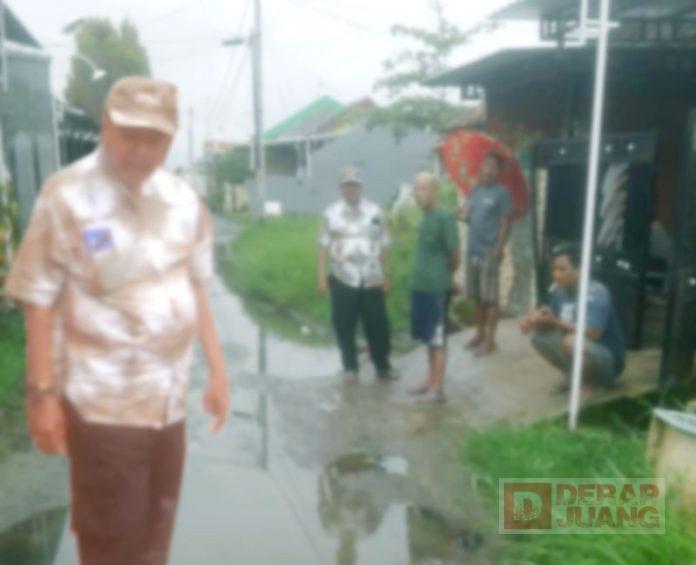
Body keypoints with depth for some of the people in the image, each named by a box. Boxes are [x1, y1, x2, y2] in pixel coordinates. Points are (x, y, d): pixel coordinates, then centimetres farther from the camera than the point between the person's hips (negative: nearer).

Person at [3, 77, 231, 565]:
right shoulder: (66, 197, -13)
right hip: (102, 402, -5)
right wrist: (41, 392, -13)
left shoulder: (183, 200, 3)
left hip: (169, 398, 5)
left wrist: (217, 369, 9)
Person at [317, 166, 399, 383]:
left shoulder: (375, 212, 4)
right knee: (344, 325, 5)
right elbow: (324, 246, 1)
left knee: (378, 324, 6)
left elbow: (383, 246, 7)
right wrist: (321, 276, -3)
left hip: (371, 279, 1)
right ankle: (350, 367, 20)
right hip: (342, 279, 0)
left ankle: (383, 366, 22)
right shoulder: (331, 213, 2)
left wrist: (386, 275, 7)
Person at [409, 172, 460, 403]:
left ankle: (438, 389, 7)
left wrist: (449, 278, 4)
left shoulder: (444, 217, -15)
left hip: (437, 288, -8)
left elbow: (455, 254, -11)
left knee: (438, 339, -1)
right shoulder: (425, 217, 11)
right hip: (421, 286, 8)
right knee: (428, 338, 16)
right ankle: (430, 381, 27)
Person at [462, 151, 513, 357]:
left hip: (489, 252, -7)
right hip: (473, 250, 7)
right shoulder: (475, 190, 12)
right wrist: (464, 215, -4)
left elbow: (505, 223, -9)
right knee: (476, 297, 14)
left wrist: (498, 250, -16)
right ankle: (479, 333, 26)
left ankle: (490, 339, 7)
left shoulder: (501, 192, -7)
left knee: (490, 298, -1)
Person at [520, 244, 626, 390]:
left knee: (572, 341, -35)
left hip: (608, 360, -8)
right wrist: (534, 320, -18)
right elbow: (550, 324, 4)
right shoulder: (558, 289, -2)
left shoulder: (595, 293, -24)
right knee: (537, 334, 0)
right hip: (581, 350, 8)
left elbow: (593, 334, -32)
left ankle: (590, 384, -9)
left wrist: (556, 321, -33)